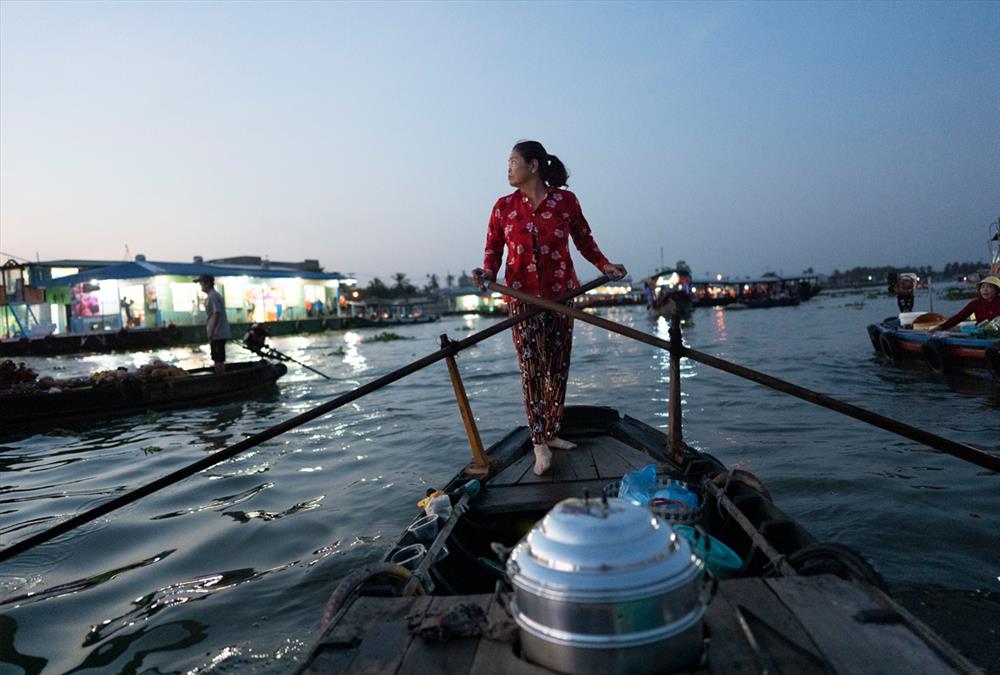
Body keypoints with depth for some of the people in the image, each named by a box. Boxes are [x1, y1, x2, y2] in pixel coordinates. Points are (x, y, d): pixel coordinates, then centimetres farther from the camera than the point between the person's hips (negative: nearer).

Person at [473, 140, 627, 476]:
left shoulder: (565, 200, 0)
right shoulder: (504, 206, 3)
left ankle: (549, 433, 22)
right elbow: (493, 248, 4)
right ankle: (539, 444, -5)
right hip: (522, 296, -1)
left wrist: (604, 265, -4)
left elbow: (584, 240, 9)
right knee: (531, 369, -8)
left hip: (561, 294, 1)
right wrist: (488, 272, -15)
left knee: (558, 369, 7)